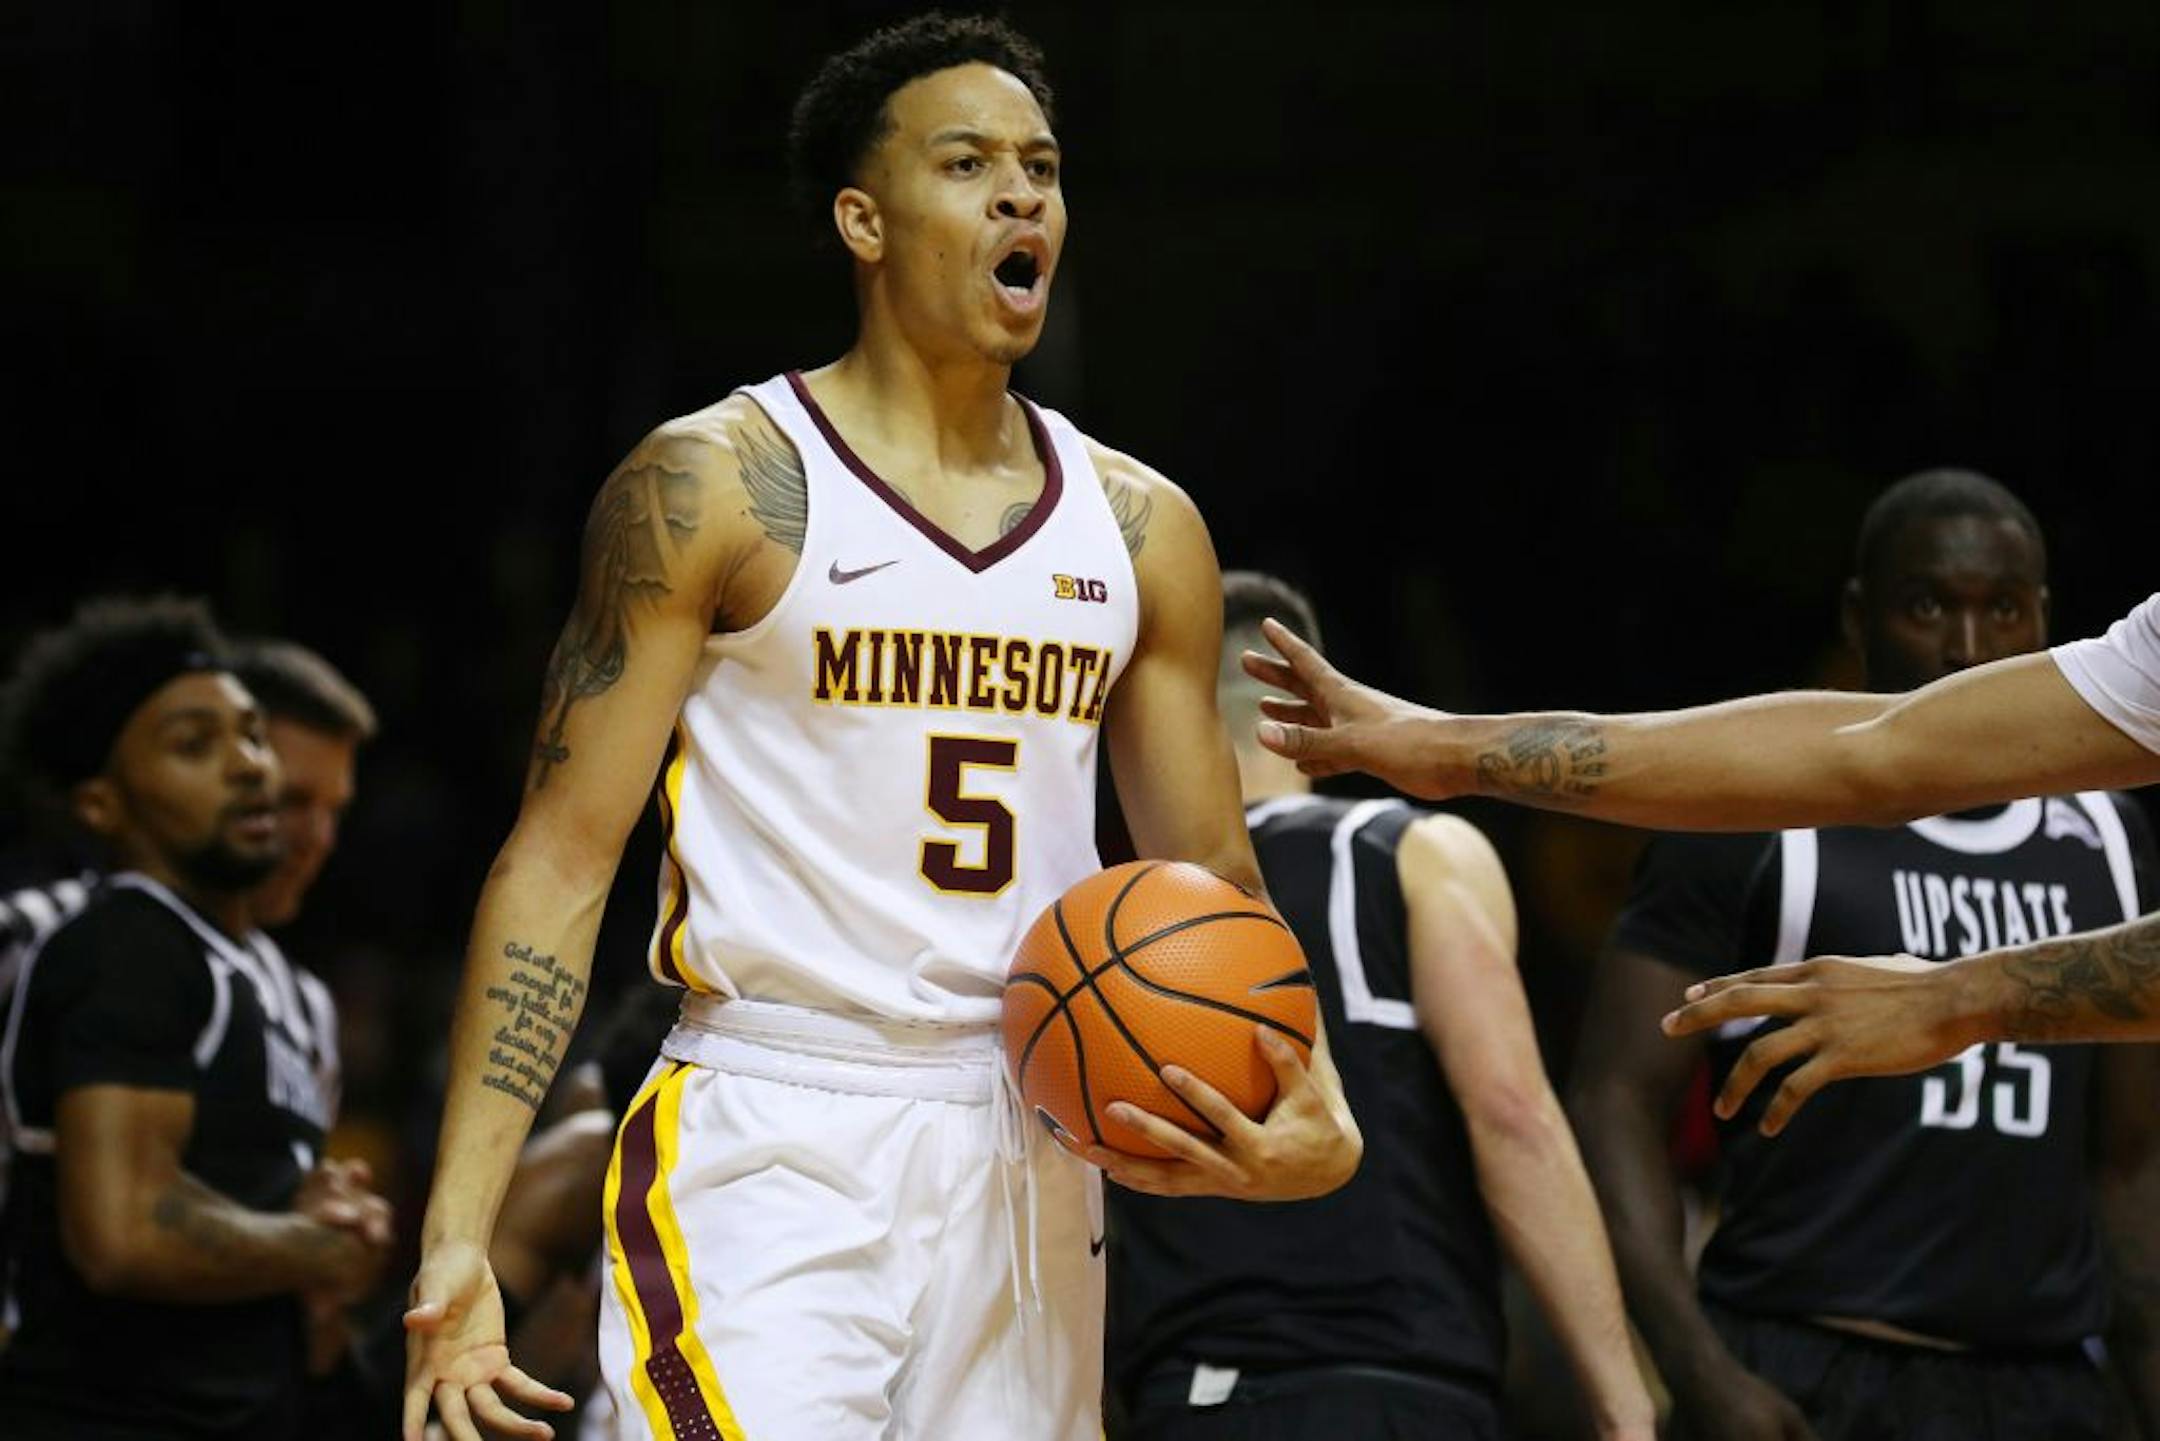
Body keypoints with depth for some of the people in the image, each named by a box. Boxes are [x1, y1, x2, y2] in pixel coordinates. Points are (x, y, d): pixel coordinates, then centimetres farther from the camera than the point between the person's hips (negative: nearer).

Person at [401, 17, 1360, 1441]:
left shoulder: (1140, 528, 12)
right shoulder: (714, 486, -3)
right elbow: (562, 860, -5)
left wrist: (1307, 1115, -6)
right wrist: (457, 1241, -13)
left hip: (1028, 1165, 5)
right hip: (769, 1151, -5)